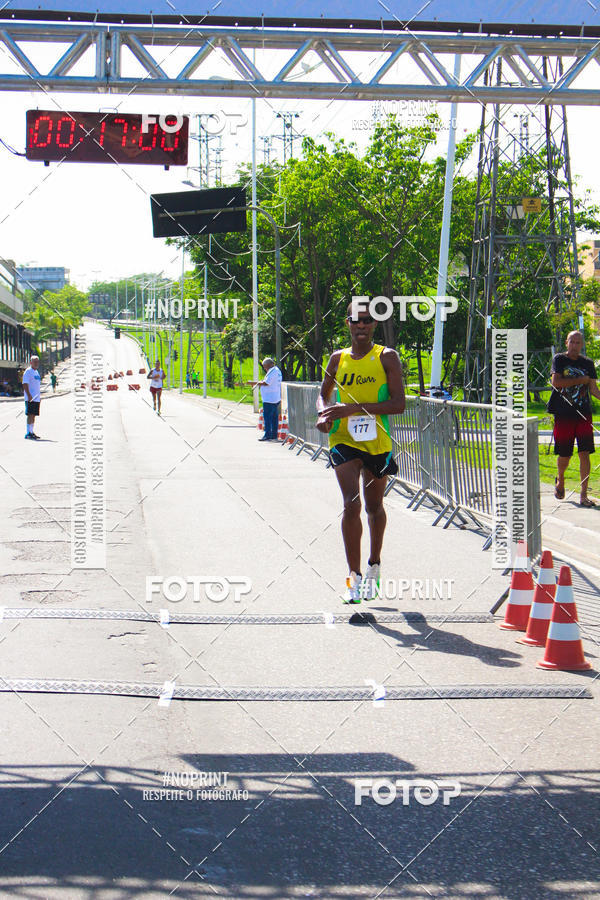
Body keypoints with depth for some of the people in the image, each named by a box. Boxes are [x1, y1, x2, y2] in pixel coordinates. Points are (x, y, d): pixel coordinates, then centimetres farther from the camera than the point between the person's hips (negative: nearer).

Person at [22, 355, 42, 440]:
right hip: (30, 398, -9)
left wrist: (40, 396, 23)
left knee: (33, 415, 10)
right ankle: (28, 433, -12)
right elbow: (25, 384, -17)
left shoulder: (36, 372, 19)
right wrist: (29, 395, -25)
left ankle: (31, 432, 15)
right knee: (30, 415, -11)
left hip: (36, 398, 9)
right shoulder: (28, 372, -9)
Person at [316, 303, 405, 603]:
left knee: (374, 507, 15)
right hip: (344, 440, 1)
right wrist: (324, 413, -3)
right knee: (351, 504, -16)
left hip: (378, 443, 0)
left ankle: (373, 567, 38)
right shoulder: (338, 358, 5)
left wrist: (354, 408, -20)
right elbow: (324, 393, 21)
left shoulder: (386, 357, -4)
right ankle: (354, 577, -11)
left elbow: (398, 403, -13)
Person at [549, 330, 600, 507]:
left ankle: (583, 494, -4)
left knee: (584, 453, -7)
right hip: (563, 414, -2)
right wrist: (580, 380, -10)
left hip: (583, 414, 2)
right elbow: (556, 382, -11)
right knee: (564, 455, 6)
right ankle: (560, 481, 37)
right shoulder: (559, 360, 2)